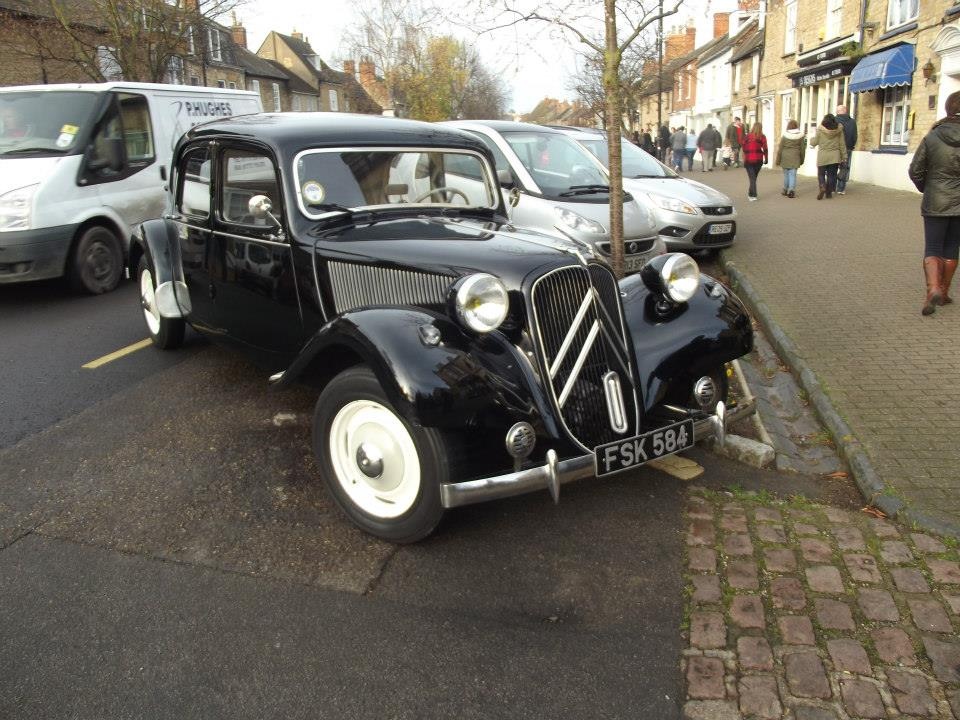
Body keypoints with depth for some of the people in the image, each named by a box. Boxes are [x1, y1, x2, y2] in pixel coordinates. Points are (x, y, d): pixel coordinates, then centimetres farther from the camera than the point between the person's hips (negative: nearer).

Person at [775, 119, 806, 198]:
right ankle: (791, 190, -11)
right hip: (795, 158, 0)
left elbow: (780, 149, -1)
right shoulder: (800, 135, 1)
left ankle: (786, 190, 21)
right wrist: (802, 159, 19)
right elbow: (802, 149, 8)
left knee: (786, 174, 12)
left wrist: (778, 160, 6)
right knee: (793, 174, 1)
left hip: (785, 157, 0)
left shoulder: (785, 135, -4)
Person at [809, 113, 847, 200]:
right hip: (835, 156, 2)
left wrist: (811, 140, 23)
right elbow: (842, 144, 4)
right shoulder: (838, 130, 1)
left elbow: (814, 143, 0)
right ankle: (829, 193, 8)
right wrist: (844, 157, 11)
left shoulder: (820, 130, -6)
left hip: (822, 156, -2)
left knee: (821, 174, 9)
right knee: (831, 175, 9)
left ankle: (822, 187, -17)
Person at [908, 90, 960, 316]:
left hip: (935, 204, -1)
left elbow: (915, 170, -3)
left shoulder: (932, 137, -7)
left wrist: (925, 188, 15)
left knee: (932, 249, 3)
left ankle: (933, 288, -18)